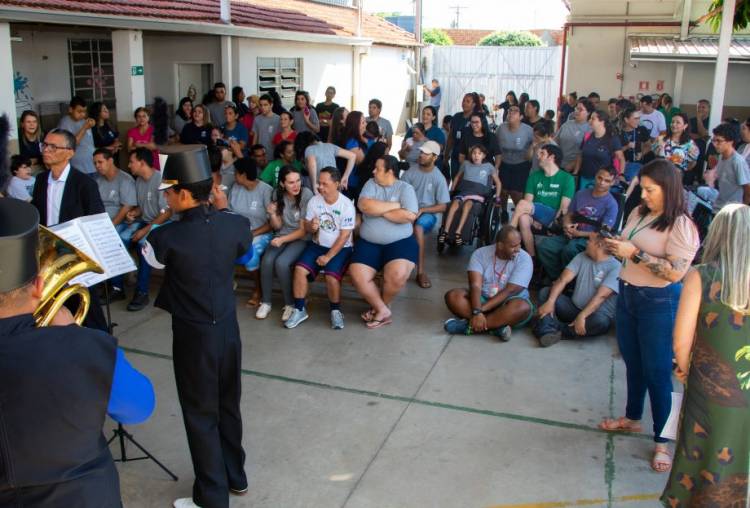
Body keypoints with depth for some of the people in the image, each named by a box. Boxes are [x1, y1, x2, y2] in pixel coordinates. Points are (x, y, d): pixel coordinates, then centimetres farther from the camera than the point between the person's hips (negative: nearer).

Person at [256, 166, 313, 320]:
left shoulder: (306, 194, -16)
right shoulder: (278, 194, -2)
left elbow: (304, 230, -12)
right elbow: (277, 226, 4)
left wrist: (283, 239, -22)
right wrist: (272, 215, -17)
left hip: (301, 238, -4)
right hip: (281, 236, 4)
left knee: (281, 263, -29)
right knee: (267, 260, -24)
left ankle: (290, 303, -9)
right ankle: (265, 302, -4)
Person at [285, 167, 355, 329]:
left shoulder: (347, 205, -14)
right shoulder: (314, 200, -2)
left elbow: (344, 236, -15)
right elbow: (306, 227, 5)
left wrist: (328, 256, -19)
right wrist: (311, 227, -21)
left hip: (340, 248, -4)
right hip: (317, 245, 4)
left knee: (331, 276, -28)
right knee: (299, 269, -20)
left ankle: (335, 311, -2)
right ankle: (299, 310, -5)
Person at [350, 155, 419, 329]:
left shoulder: (405, 188, -2)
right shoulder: (371, 184, 7)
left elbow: (409, 216, -18)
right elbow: (364, 205, -13)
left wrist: (380, 210, -11)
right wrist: (395, 205, -11)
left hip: (400, 242, -3)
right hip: (369, 242, 3)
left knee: (397, 275, -29)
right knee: (357, 277, -18)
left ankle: (380, 306, 2)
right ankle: (383, 311, -1)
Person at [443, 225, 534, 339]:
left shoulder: (524, 259, -13)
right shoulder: (480, 254, -7)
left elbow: (510, 291, -20)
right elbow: (475, 286, -18)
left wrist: (481, 310, -27)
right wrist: (477, 312, -35)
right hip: (482, 299, 2)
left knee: (523, 307, -36)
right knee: (452, 296, -24)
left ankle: (469, 326, -31)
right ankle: (497, 325, -31)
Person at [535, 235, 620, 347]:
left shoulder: (615, 267, -12)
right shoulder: (581, 257, 6)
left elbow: (600, 296, -23)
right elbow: (563, 280, -5)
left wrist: (582, 316, -34)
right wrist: (550, 302, -20)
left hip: (593, 314, -5)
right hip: (574, 308, 5)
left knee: (600, 321, -38)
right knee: (545, 292, -11)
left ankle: (555, 329, -26)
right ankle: (548, 330, -35)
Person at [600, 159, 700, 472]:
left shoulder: (681, 225, -16)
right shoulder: (638, 213, 5)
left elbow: (675, 272, -25)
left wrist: (635, 253, -25)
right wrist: (615, 248, -6)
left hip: (659, 304, -7)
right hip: (626, 294, 7)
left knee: (657, 372, 1)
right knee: (633, 364, 20)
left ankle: (661, 440, 14)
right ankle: (632, 418, 39)